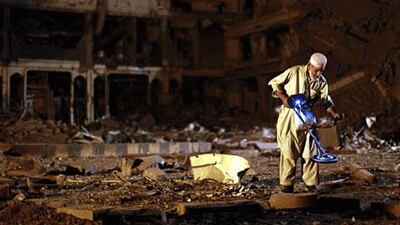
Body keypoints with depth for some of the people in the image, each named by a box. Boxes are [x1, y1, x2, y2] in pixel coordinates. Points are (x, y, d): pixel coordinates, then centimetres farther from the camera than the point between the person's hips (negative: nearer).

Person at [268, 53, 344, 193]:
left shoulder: (321, 82, 4)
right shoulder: (294, 72, -8)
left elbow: (326, 100, 11)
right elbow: (274, 83, -3)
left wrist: (335, 114, -5)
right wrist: (284, 97, -17)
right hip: (289, 117, -4)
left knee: (310, 151, 3)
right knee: (289, 151, -4)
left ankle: (311, 184, 12)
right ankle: (286, 185, 4)